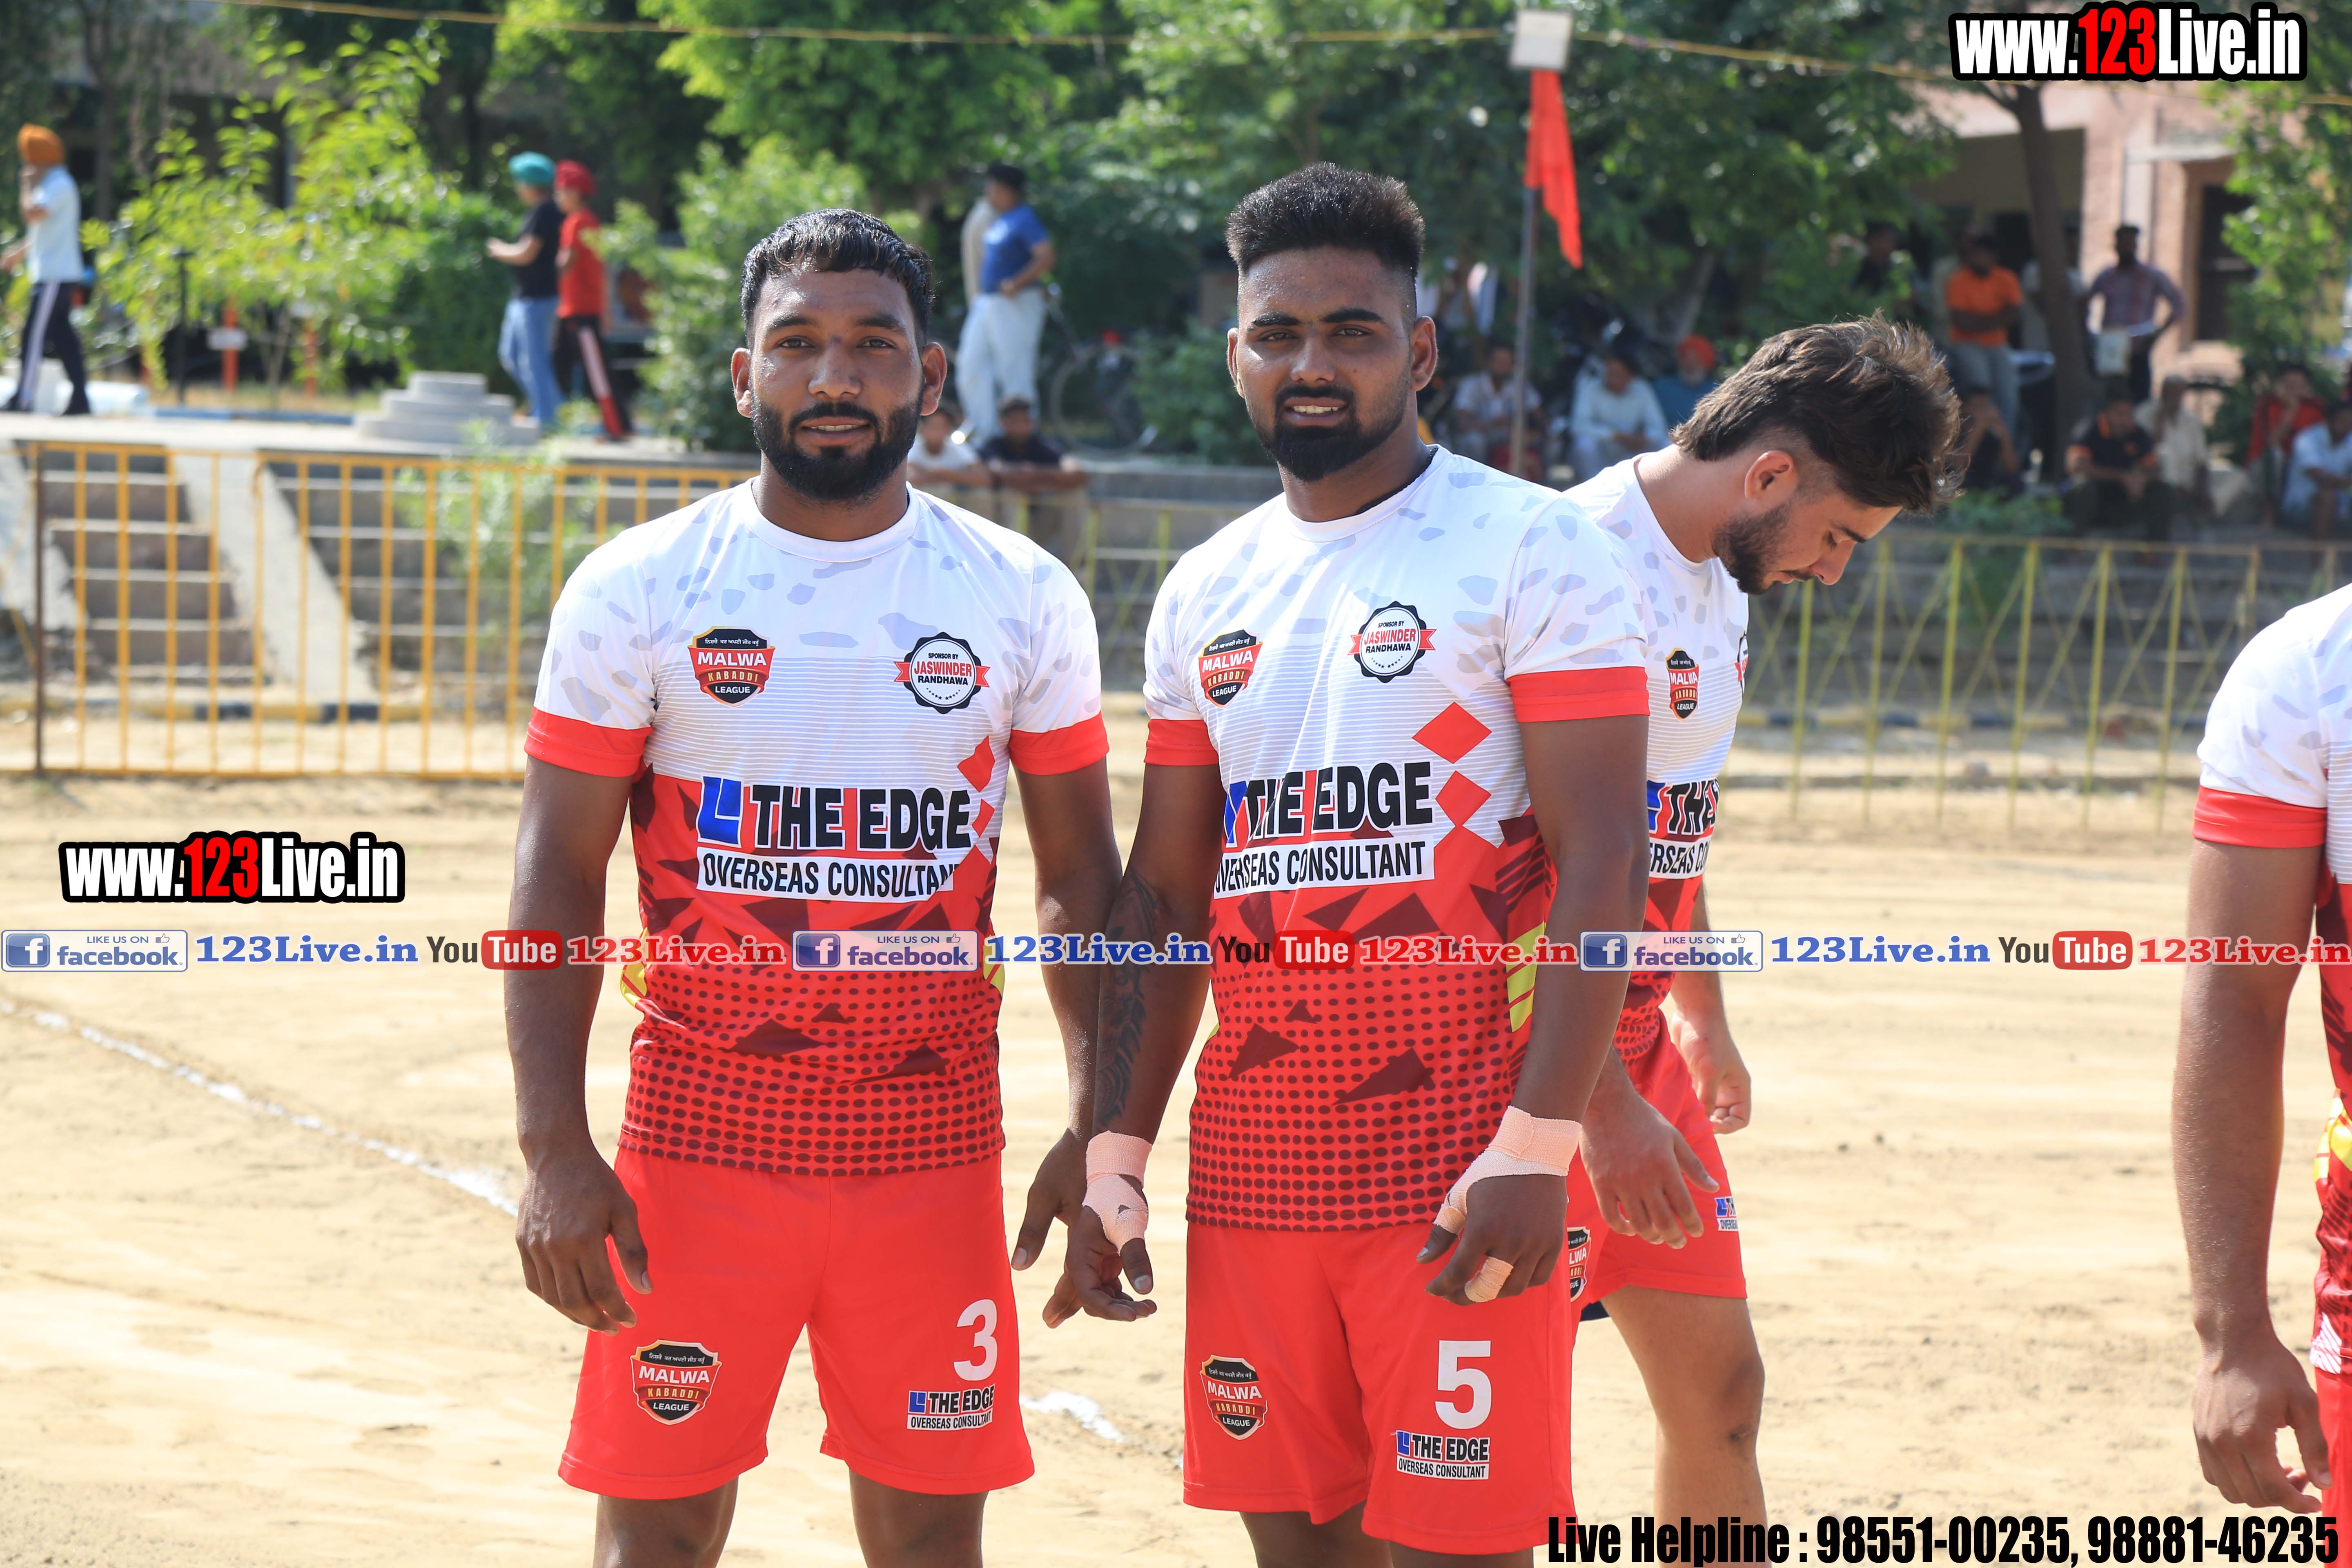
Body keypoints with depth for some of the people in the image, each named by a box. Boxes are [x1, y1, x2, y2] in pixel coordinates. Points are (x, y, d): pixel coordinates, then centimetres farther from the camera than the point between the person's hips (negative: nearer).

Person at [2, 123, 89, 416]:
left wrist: (26, 187, -12)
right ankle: (80, 398, 7)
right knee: (63, 337, 8)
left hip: (55, 276, -10)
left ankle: (24, 400, -11)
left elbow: (33, 213, -27)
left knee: (35, 334, -10)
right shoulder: (52, 184, 18)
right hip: (53, 274, 10)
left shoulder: (59, 186, -14)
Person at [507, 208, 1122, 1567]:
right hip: (701, 1137, -1)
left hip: (933, 1140, 1)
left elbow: (1082, 881, 9)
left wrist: (1101, 1132, 1)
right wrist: (555, 1152, -9)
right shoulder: (638, 590, 0)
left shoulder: (1023, 599, 4)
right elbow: (558, 883, -1)